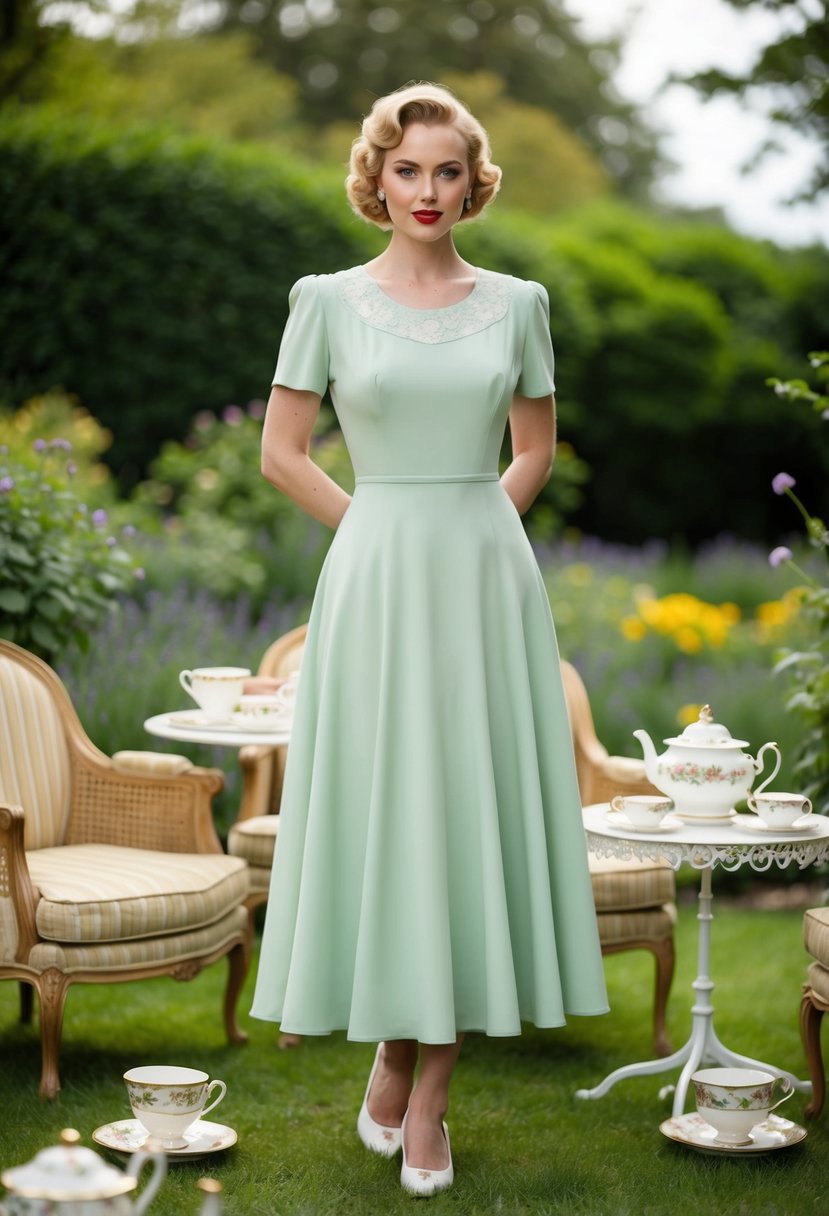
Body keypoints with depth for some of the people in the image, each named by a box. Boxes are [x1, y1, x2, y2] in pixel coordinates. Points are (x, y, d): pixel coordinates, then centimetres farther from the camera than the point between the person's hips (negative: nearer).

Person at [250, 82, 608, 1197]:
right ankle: (393, 1059, 22)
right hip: (378, 586, -2)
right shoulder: (329, 300, 2)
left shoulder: (517, 302, 7)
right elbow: (282, 453, 4)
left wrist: (469, 525, 4)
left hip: (487, 581, 2)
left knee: (473, 806, 2)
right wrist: (388, 524, 1)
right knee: (384, 804, 1)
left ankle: (427, 1098, 11)